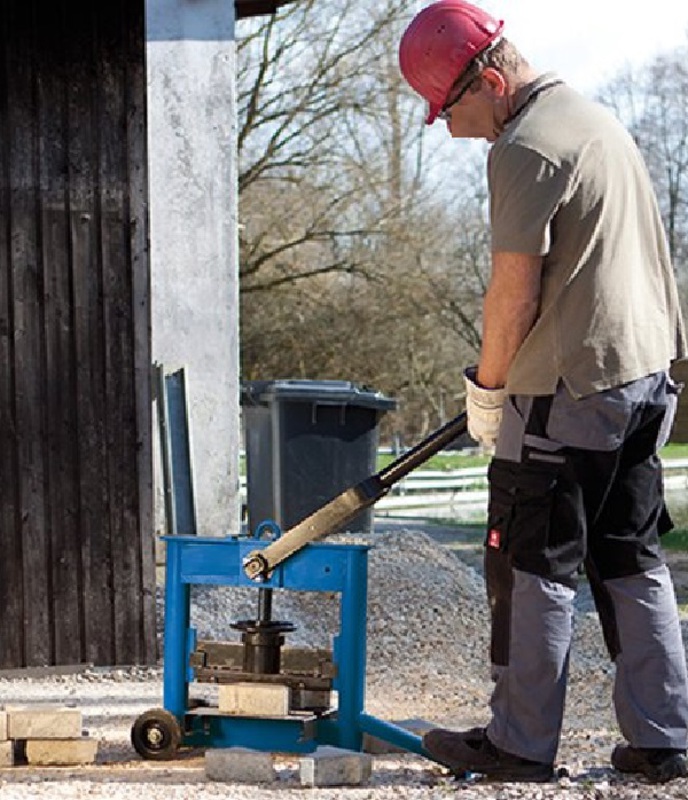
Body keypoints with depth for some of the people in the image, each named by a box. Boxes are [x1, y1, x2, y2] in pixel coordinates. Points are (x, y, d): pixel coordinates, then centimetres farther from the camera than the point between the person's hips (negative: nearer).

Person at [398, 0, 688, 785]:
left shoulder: (524, 150, -15)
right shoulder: (598, 120, 15)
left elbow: (516, 289, -17)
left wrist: (487, 384, -3)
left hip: (569, 395, -9)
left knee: (533, 569, 1)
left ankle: (519, 743, 8)